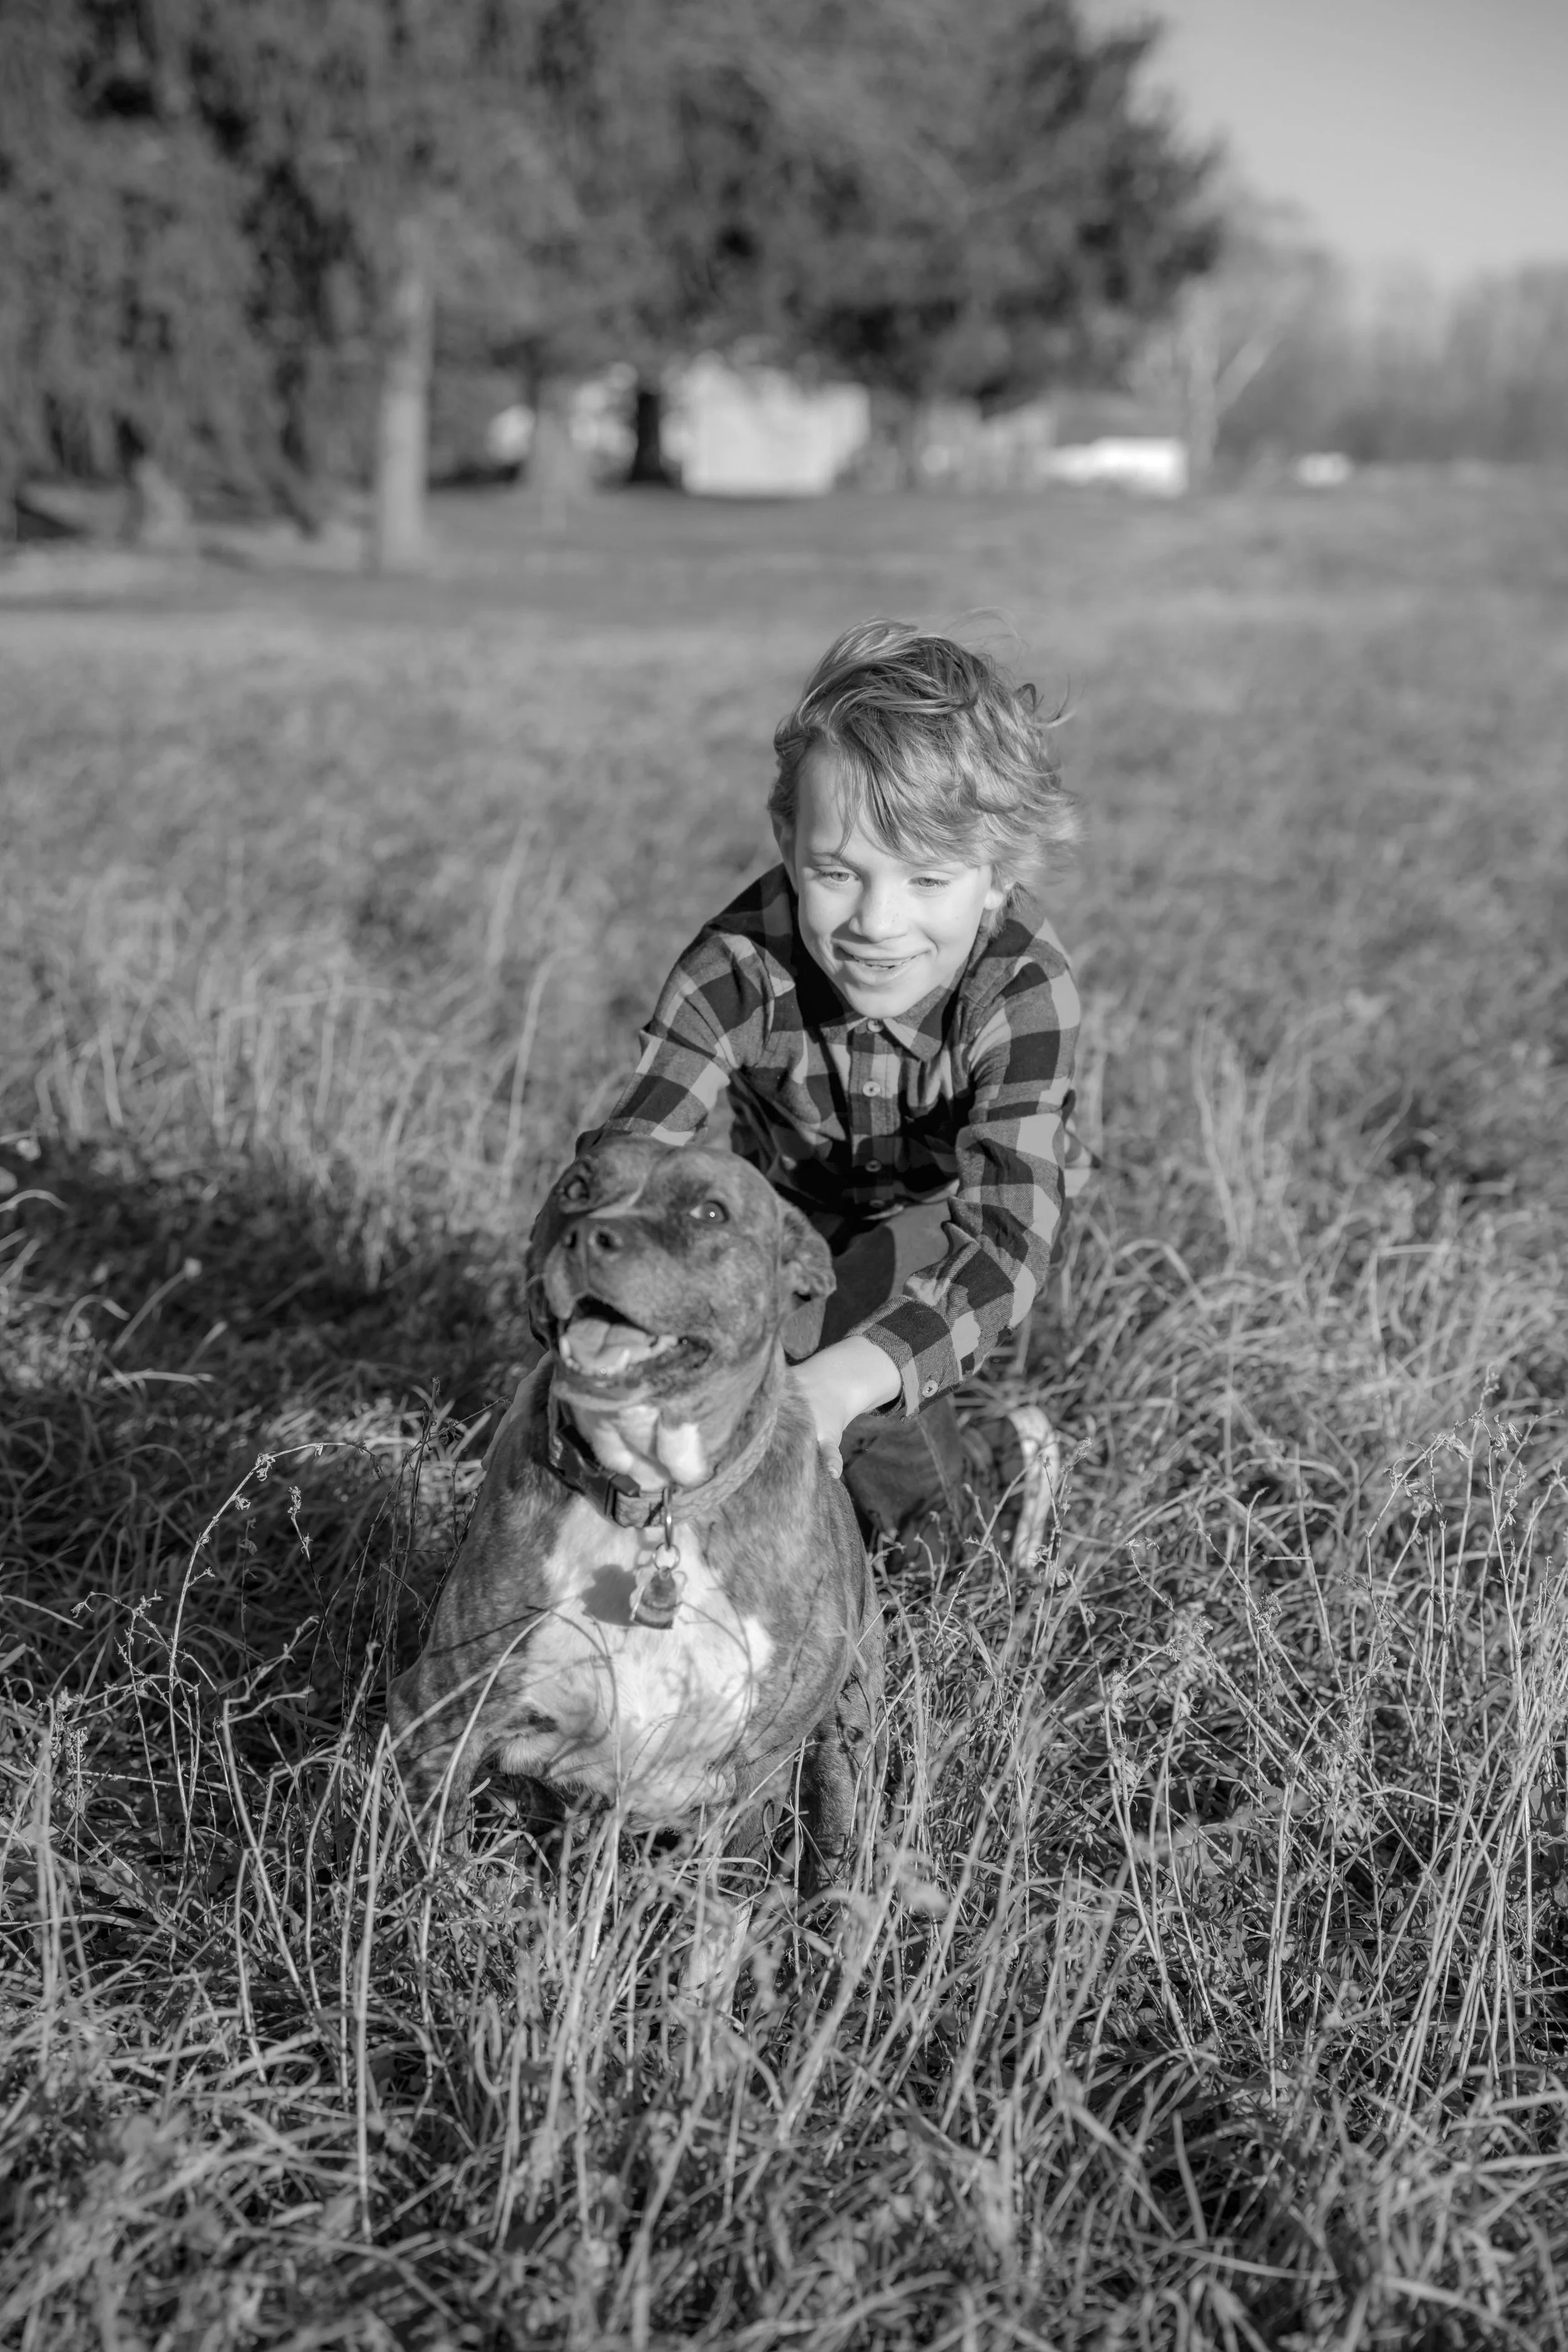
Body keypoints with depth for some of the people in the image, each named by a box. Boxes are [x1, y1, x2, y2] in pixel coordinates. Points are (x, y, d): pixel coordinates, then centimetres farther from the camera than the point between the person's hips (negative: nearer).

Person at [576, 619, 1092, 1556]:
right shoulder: (739, 963, -34)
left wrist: (844, 1379, -64)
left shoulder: (1024, 990, -38)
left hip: (946, 1211, -2)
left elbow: (1008, 1244, -47)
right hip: (779, 1198, 2)